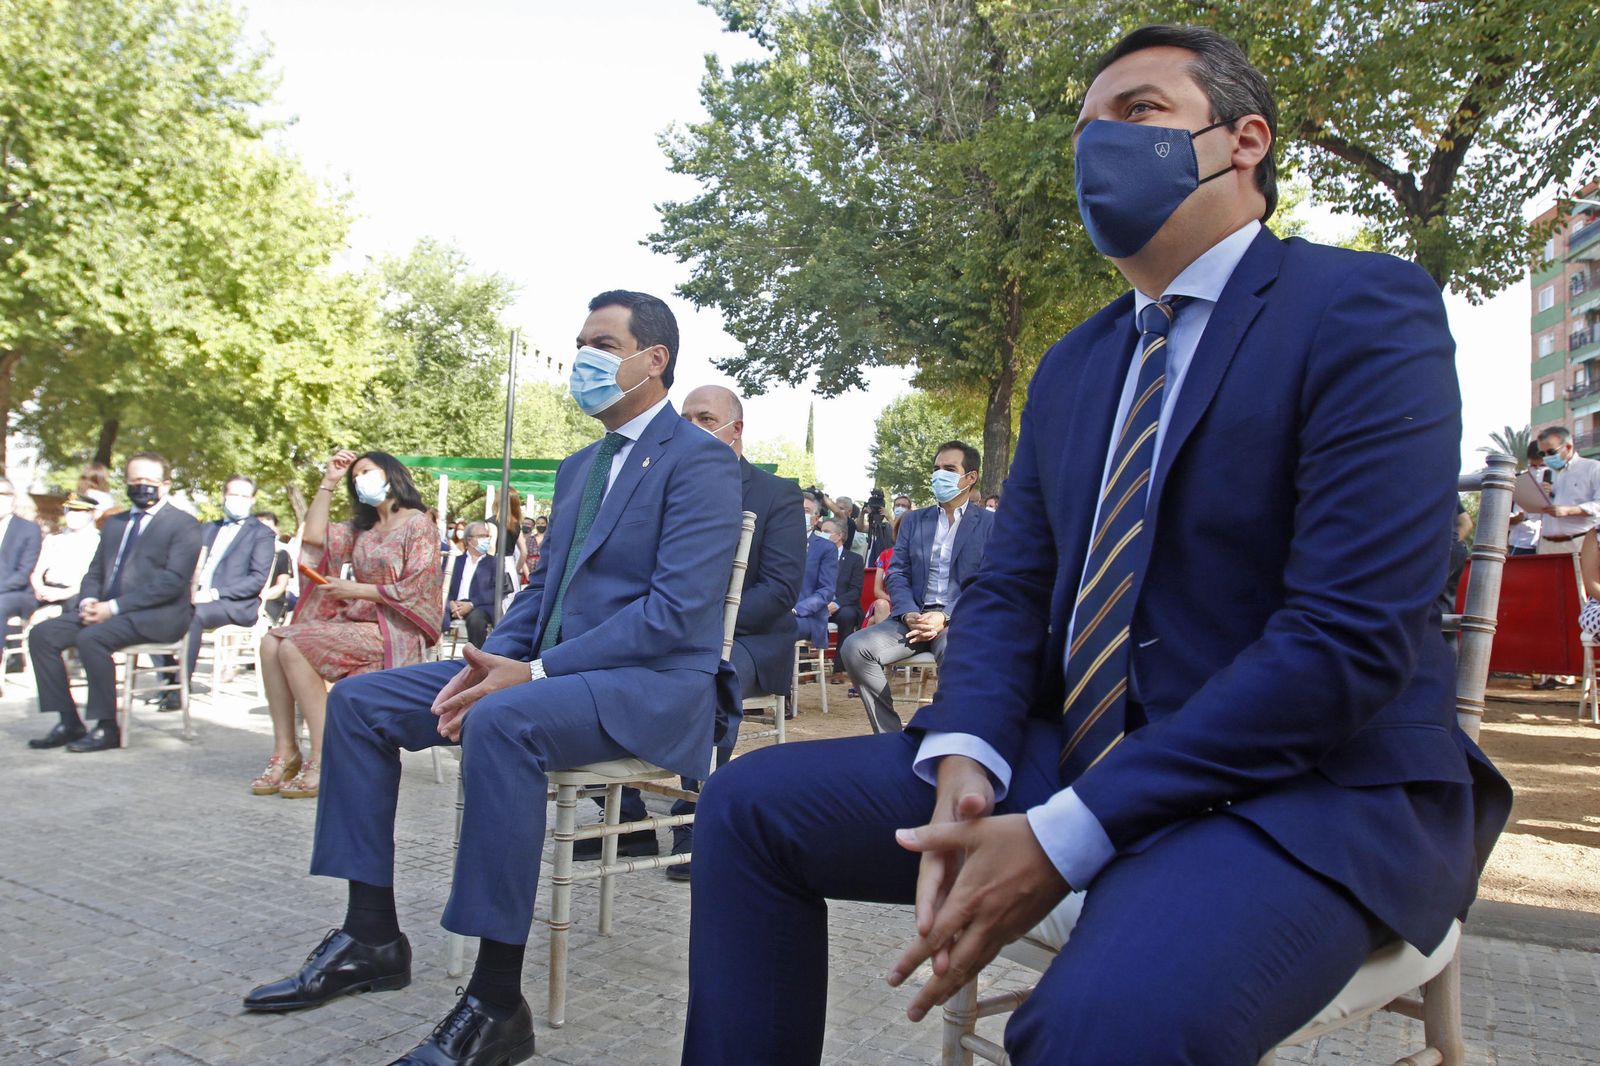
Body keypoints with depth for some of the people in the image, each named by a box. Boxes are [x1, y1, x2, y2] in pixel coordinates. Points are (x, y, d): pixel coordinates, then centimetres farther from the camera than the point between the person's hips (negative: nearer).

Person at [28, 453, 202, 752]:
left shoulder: (183, 525, -4)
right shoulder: (114, 523, 21)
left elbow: (172, 582, -14)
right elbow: (95, 572, 20)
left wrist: (113, 607, -18)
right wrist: (89, 601, -4)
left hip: (158, 616, -8)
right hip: (105, 610, 8)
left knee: (91, 637, -30)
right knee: (42, 634, -9)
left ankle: (107, 728, -17)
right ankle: (69, 722, -3)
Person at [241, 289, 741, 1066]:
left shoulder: (700, 462, -10)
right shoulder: (578, 467, 19)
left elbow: (679, 610, -20)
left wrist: (535, 671, -22)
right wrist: (493, 658, -2)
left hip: (654, 685, -9)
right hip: (552, 671, 9)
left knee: (502, 721, -38)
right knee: (359, 701, 0)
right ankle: (371, 935, 6)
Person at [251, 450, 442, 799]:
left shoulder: (418, 525, -3)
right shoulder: (362, 528, 21)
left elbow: (414, 592, -11)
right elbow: (314, 537, 10)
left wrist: (353, 590, -12)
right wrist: (328, 482, 12)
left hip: (395, 633, -8)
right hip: (356, 623, 8)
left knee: (293, 646, -23)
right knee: (272, 640, -11)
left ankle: (323, 761, -22)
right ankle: (286, 751, -14)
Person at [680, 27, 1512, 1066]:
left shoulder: (1365, 308, -7)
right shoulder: (1073, 366, 15)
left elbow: (1353, 634, -18)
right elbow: (1009, 585, 10)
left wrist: (1062, 839, -21)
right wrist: (964, 767, -12)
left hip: (1315, 786, -6)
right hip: (1074, 755, 7)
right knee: (752, 802, -3)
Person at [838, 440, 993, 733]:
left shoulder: (991, 525, 7)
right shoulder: (914, 521, 20)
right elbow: (896, 574, 12)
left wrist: (946, 618, -17)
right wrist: (908, 614, -9)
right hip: (913, 615, 4)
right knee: (854, 648, -23)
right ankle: (890, 739, -14)